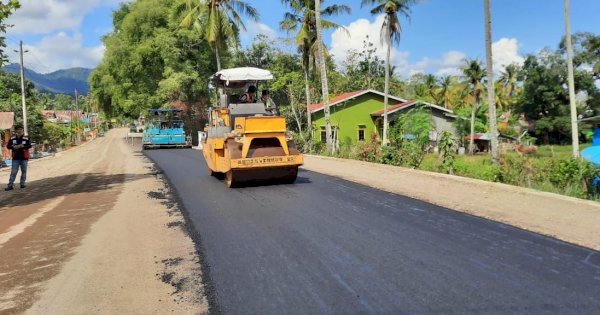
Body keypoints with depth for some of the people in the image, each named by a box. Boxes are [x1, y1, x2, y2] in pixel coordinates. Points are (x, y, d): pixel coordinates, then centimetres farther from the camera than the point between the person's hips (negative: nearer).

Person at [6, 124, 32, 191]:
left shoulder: (26, 137, -2)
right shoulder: (12, 138, 4)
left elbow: (29, 146, -7)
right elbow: (8, 146, 5)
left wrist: (22, 146, -22)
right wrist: (13, 147, -15)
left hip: (24, 157, -1)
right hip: (15, 158, 1)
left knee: (24, 171, 8)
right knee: (13, 172, 0)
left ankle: (22, 183, 19)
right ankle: (10, 185, 0)